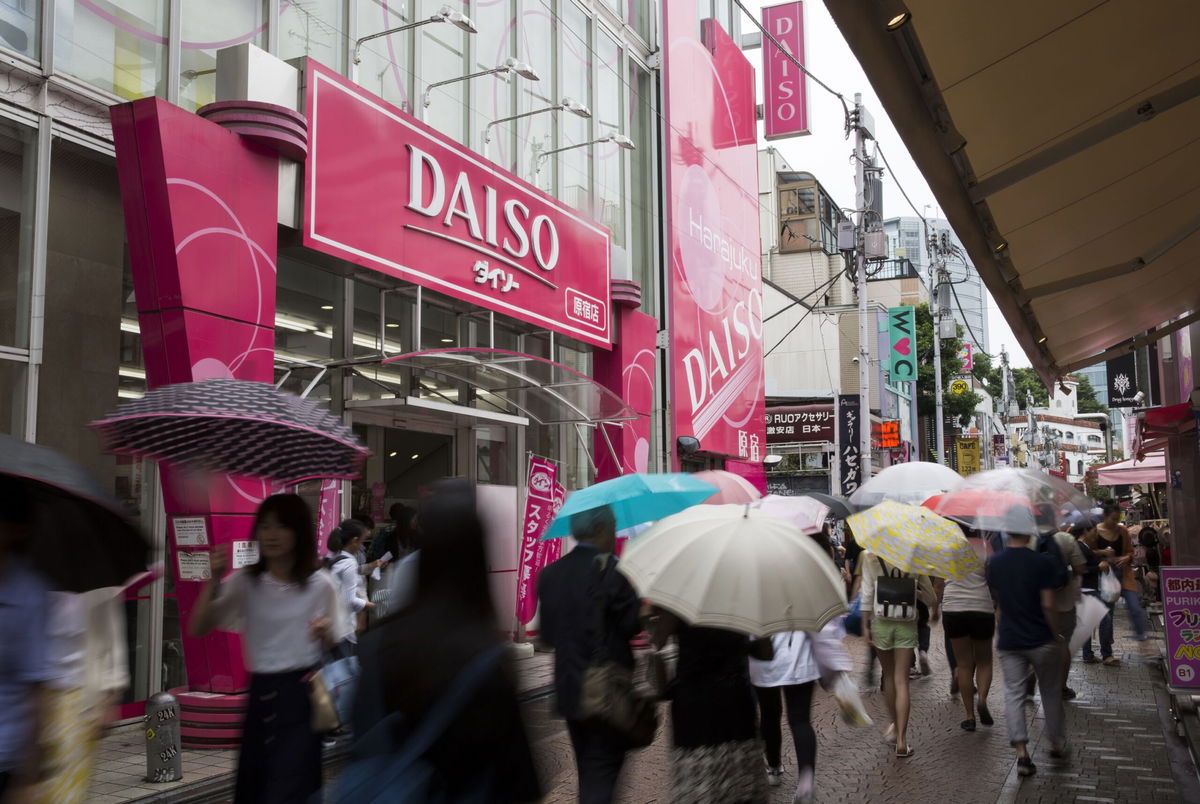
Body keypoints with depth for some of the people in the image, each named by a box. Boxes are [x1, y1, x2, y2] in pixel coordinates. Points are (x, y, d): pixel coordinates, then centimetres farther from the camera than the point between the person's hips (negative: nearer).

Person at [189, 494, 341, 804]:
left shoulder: (319, 585, -3)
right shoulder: (245, 581, 3)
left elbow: (335, 648, 3)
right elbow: (198, 629, -4)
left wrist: (326, 634, -19)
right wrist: (213, 581, -15)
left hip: (302, 694, -3)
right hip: (260, 694, 4)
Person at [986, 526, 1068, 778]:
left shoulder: (994, 563, -2)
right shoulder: (1042, 562, -14)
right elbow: (1048, 605, -14)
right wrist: (1057, 635, -3)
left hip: (1008, 641, 2)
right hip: (1041, 640, -2)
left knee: (1013, 694, 5)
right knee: (1050, 692, 17)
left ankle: (1022, 752, -3)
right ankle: (1056, 743, 31)